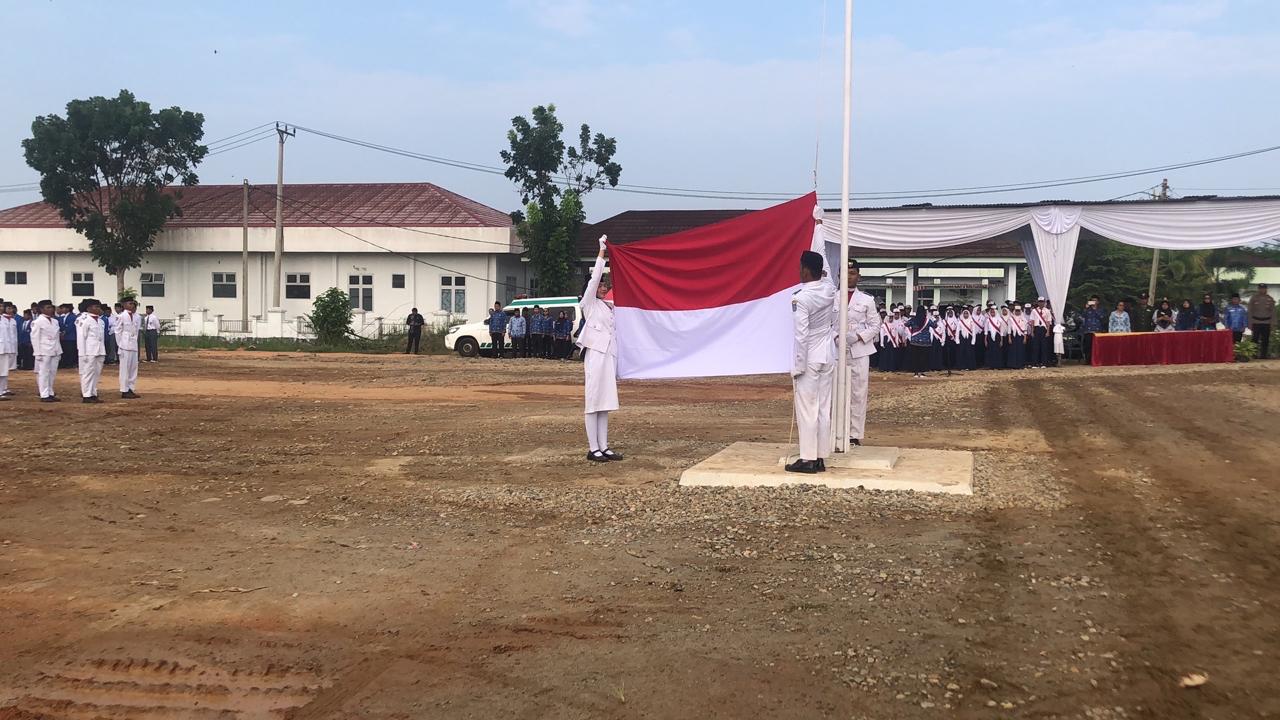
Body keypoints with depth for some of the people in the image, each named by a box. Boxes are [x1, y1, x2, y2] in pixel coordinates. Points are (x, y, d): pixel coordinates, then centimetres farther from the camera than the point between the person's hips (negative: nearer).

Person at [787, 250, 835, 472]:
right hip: (827, 357, 7)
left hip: (808, 359, -7)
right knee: (824, 409, 8)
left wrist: (798, 367, -14)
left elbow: (801, 335, -19)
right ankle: (821, 458, 12)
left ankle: (808, 459, -1)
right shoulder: (830, 290, 2)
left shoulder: (800, 298, -18)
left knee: (807, 410, -2)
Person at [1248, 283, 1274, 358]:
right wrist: (1250, 324, -4)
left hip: (1266, 323, 2)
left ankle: (1263, 356, 12)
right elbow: (1250, 312, 1)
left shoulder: (1270, 299, 5)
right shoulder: (1253, 298, 0)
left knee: (1265, 341, 5)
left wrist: (1273, 323, -1)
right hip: (1256, 323, -2)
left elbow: (1273, 312, 6)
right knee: (1255, 340, -4)